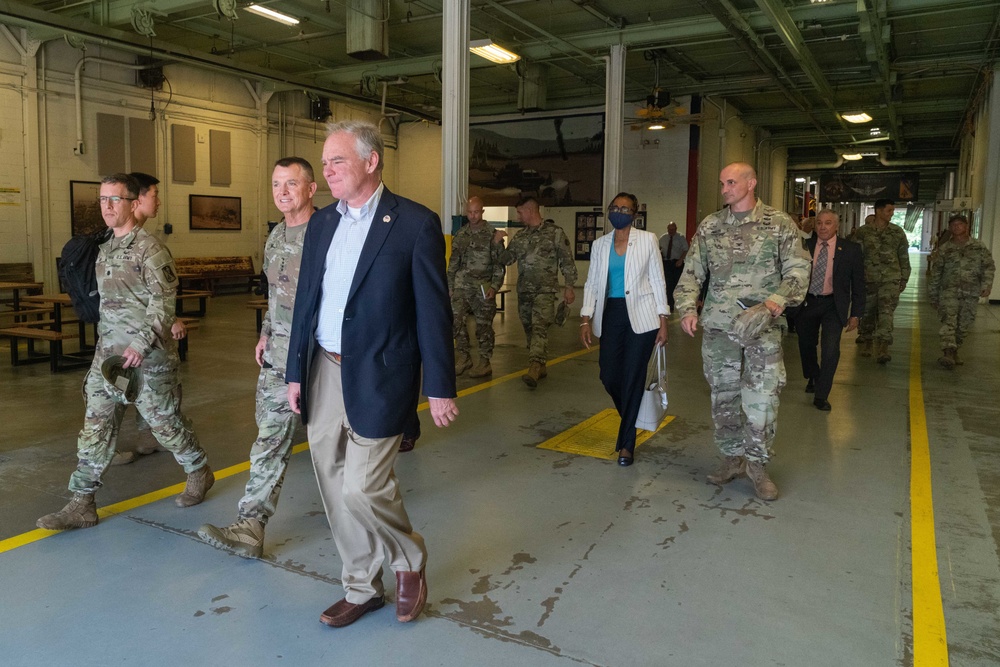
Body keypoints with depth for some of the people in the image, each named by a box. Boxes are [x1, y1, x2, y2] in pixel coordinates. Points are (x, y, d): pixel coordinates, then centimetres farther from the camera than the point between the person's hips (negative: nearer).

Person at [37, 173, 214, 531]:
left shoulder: (149, 248, -11)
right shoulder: (105, 249, 14)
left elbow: (163, 302, -16)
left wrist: (141, 344, -22)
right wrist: (104, 347, 19)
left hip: (147, 358, -7)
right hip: (107, 355, 7)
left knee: (164, 421, 5)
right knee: (96, 426, 6)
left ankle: (200, 473, 27)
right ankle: (81, 504, 12)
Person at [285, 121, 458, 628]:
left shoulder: (415, 223, -8)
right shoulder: (322, 223, 10)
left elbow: (433, 312, -8)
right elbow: (305, 300, 14)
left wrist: (440, 388, -8)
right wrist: (296, 372, 12)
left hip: (377, 378, -6)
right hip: (324, 374, 6)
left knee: (362, 487, -8)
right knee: (335, 491, 12)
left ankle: (410, 560, 24)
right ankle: (362, 588, 32)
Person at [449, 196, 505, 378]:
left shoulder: (492, 235, -2)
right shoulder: (460, 235, 11)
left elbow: (499, 264, -3)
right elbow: (453, 263, 16)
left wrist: (494, 287, -12)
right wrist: (449, 286, 13)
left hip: (483, 288, -4)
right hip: (461, 286, 4)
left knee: (484, 325, 1)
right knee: (457, 321, -3)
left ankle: (485, 363, 11)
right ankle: (463, 358, 12)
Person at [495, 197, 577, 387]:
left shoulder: (554, 232, -2)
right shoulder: (519, 236, 14)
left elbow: (566, 260, -3)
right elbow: (506, 259, 14)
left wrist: (569, 286, -8)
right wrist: (498, 242, -1)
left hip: (545, 290, -6)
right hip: (523, 290, 6)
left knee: (539, 328, -18)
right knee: (529, 328, 10)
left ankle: (534, 370, -28)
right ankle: (540, 367, 22)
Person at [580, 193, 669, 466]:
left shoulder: (648, 240, 1)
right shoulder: (600, 244, 9)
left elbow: (658, 281, 1)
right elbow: (592, 283, 9)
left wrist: (663, 321, -4)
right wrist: (585, 319, 0)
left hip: (641, 317, -3)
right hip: (611, 315, 3)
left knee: (632, 379, -2)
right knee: (609, 377, 1)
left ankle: (627, 443, 11)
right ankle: (632, 421, 33)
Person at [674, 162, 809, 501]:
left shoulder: (779, 223, 0)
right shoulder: (709, 226, 8)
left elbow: (798, 270, -2)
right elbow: (692, 272, 9)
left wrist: (776, 301, -19)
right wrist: (687, 308, -5)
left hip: (762, 325, -3)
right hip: (717, 325, 3)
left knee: (762, 395, -8)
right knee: (723, 395, 10)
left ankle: (757, 462, 10)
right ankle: (733, 457, 26)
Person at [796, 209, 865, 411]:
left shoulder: (850, 249, -4)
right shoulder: (805, 247, -1)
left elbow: (858, 283, 1)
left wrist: (855, 313, -2)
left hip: (833, 305, -2)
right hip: (807, 303, 2)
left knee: (830, 349, -14)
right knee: (806, 346, 15)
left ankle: (821, 395, 1)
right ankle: (813, 378, 44)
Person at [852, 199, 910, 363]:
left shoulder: (898, 232, 7)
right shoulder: (863, 232, 3)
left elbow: (904, 257, 12)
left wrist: (904, 279, 9)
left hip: (890, 279, 0)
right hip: (868, 279, 1)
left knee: (886, 312, -12)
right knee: (867, 313, 9)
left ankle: (883, 347, -17)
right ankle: (866, 343, 26)